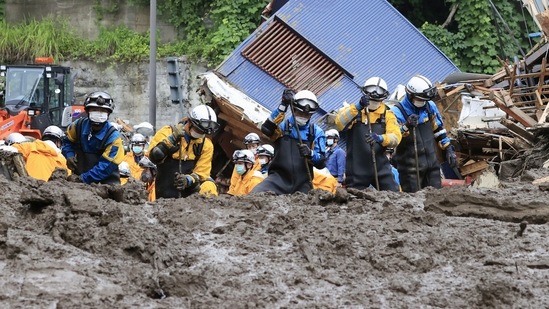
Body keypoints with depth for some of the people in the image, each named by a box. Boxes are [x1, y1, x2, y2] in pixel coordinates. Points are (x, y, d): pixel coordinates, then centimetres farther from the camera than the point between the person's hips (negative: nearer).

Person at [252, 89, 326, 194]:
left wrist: (310, 154, -16)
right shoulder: (282, 126, 7)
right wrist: (283, 107, -20)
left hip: (302, 183, 3)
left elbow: (321, 163, 7)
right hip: (279, 177, -3)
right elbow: (266, 129, -16)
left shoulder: (316, 132, 11)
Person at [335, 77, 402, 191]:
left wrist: (380, 138, -30)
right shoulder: (354, 109, 3)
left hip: (380, 167, 1)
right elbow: (339, 123, -18)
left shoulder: (387, 114, 7)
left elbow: (396, 137, -9)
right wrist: (358, 106, -30)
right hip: (356, 169, -1)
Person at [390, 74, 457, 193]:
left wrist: (448, 149, 17)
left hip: (432, 162, 6)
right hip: (410, 167, -5)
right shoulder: (397, 112, -11)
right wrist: (407, 126, -35)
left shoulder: (430, 106, 7)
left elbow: (439, 130, 19)